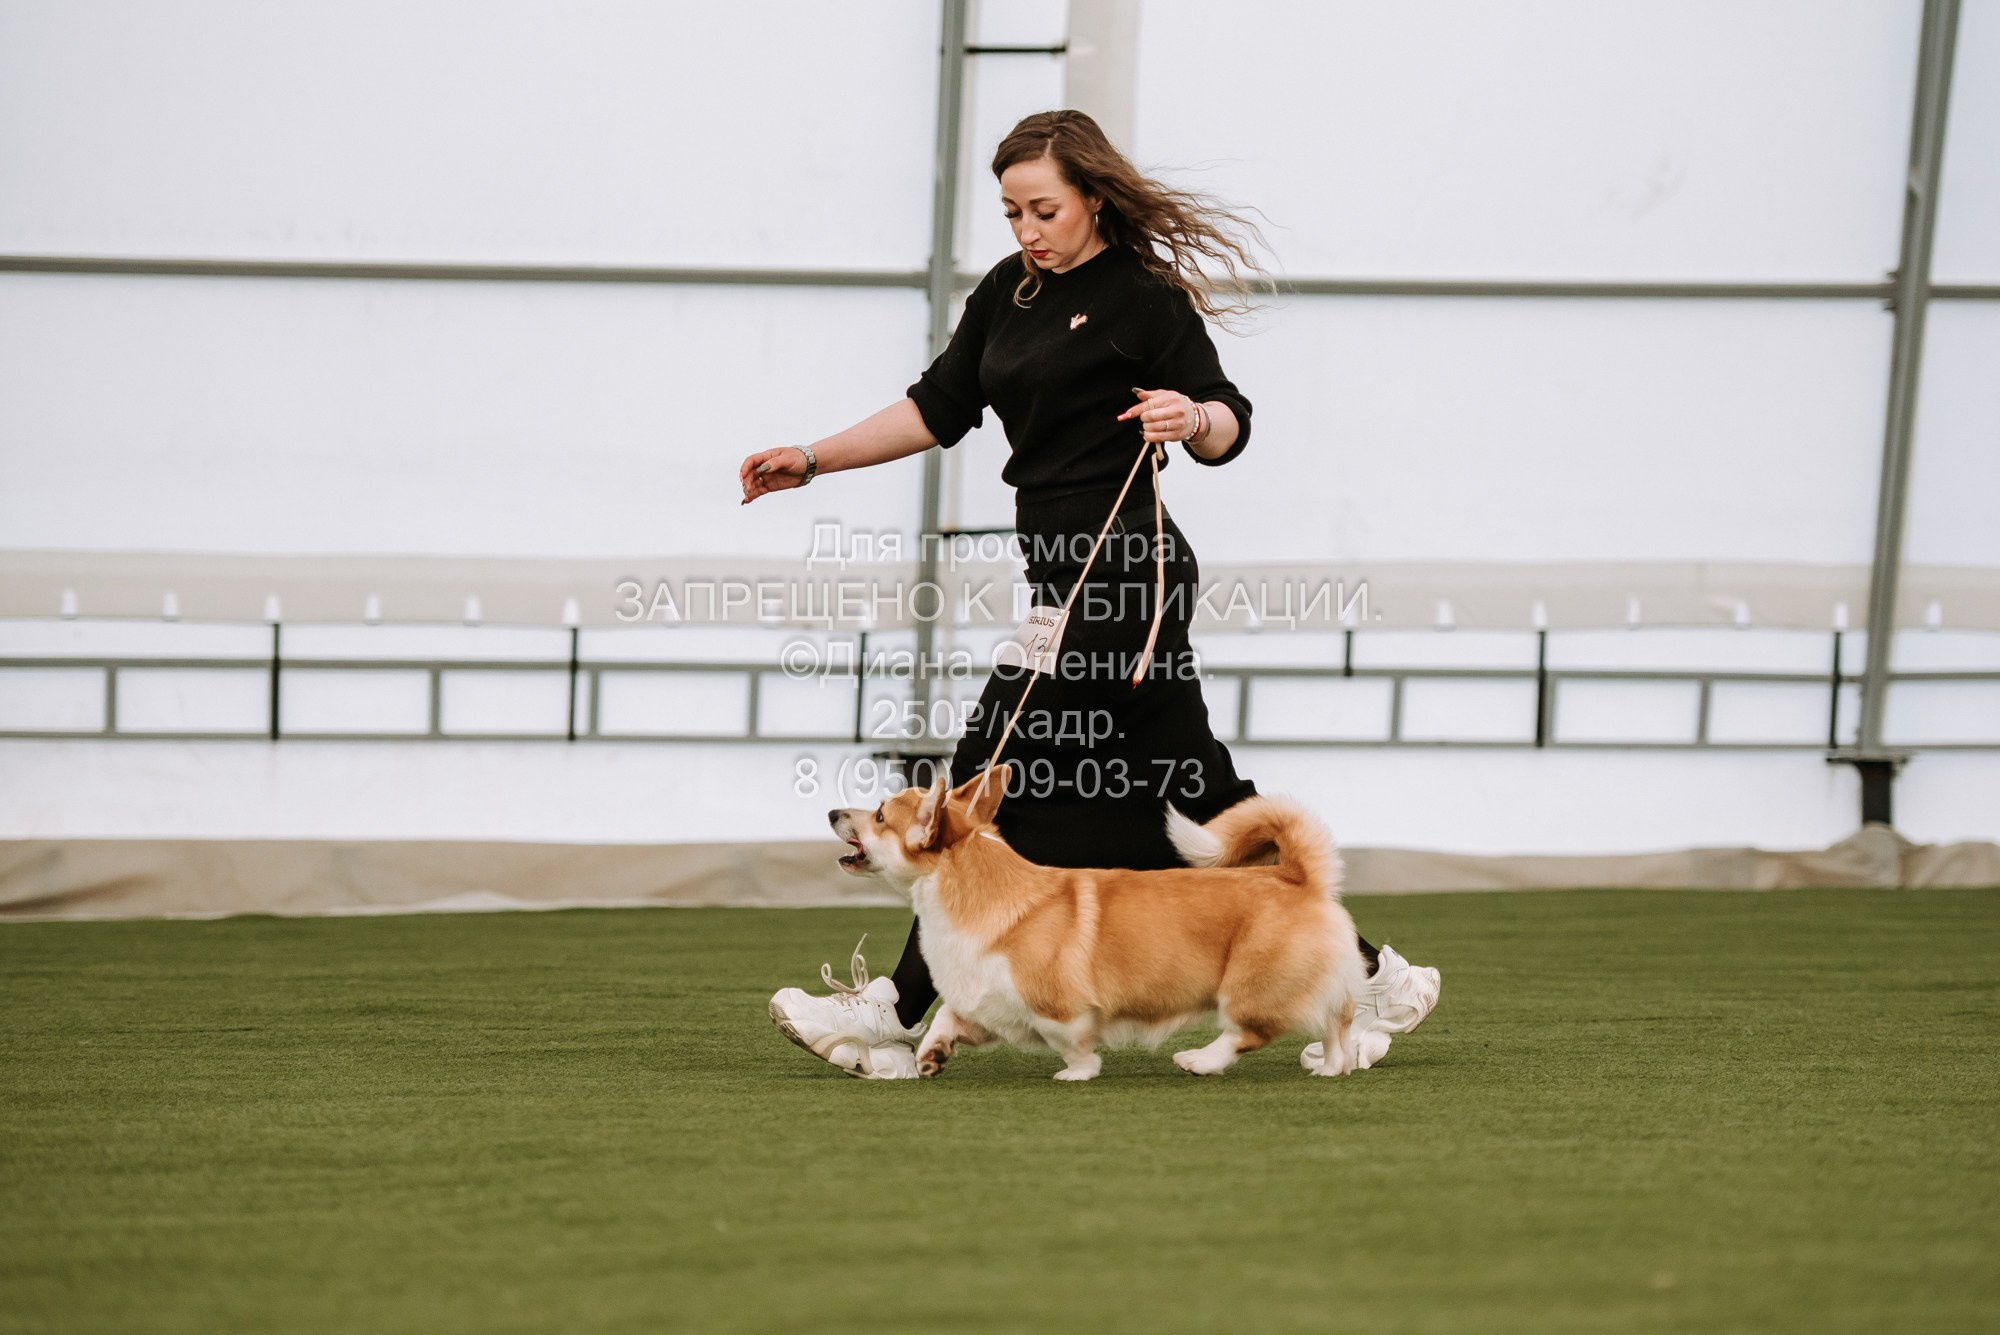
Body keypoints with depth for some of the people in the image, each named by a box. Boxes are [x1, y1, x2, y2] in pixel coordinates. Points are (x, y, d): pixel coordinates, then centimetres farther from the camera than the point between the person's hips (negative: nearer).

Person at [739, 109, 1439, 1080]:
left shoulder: (1146, 300, -7)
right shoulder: (1009, 292, 15)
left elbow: (1228, 426, -7)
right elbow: (938, 409, 21)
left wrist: (1191, 417, -29)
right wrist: (812, 461, 17)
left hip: (1115, 572, -9)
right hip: (1069, 571, 9)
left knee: (1005, 779, -8)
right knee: (1188, 800, 8)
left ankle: (899, 1014, -6)